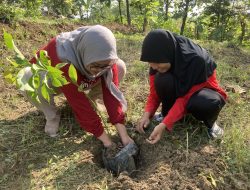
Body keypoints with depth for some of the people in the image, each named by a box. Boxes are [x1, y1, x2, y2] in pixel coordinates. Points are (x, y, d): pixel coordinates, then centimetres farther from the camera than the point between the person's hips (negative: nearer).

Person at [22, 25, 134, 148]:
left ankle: (88, 99, 2)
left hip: (81, 82, 3)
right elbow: (79, 104, -40)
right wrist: (105, 139, -34)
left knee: (120, 67, -17)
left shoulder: (105, 58, -28)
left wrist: (124, 135, -31)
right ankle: (52, 116, -7)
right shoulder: (63, 57, -42)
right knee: (29, 78, -38)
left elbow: (112, 92, -28)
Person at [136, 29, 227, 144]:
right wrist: (147, 114, -27)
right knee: (162, 80, -31)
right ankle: (167, 114, -4)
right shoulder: (159, 61, -19)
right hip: (179, 88, 3)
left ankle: (210, 123, -4)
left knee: (210, 103, -40)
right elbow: (154, 90, -13)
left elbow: (185, 97, -33)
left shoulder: (196, 60, -35)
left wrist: (164, 125, -38)